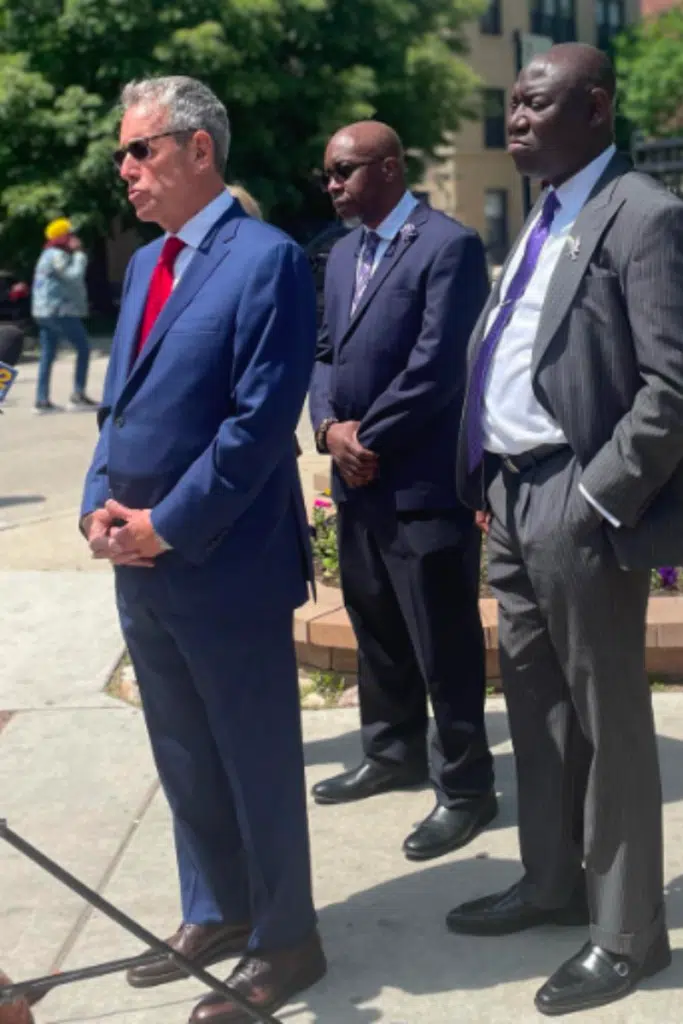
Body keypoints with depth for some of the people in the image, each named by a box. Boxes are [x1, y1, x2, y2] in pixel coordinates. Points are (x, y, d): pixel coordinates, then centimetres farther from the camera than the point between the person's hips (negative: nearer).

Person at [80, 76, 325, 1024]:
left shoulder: (267, 258, -11)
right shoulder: (145, 262, 15)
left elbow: (260, 420, -18)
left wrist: (167, 525, -16)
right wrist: (100, 504, 0)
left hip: (224, 564, -8)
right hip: (140, 560, 8)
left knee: (257, 760, 5)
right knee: (184, 758, 18)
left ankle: (284, 942, 21)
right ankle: (216, 913, 35)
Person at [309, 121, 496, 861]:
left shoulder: (449, 245, -12)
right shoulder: (343, 254, 16)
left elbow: (436, 366, -19)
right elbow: (326, 352, 14)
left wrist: (368, 438, -13)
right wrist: (330, 426, -5)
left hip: (423, 482, -8)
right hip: (358, 480, 8)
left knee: (442, 644, 1)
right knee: (376, 630, 19)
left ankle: (465, 786, 15)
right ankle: (393, 754, 35)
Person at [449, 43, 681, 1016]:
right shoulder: (544, 217, 15)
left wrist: (595, 504, -19)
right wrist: (488, 480, 11)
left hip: (577, 508, -9)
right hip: (514, 497, 9)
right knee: (535, 702, 18)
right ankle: (552, 882, 35)